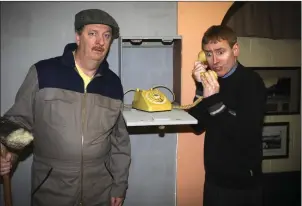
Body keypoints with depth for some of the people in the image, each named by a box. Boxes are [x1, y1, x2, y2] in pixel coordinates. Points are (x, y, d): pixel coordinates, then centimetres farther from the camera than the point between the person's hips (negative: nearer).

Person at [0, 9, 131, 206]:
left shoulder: (113, 84, 2)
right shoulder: (43, 72, -8)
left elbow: (120, 140, 6)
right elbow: (18, 119, -1)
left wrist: (119, 185, 7)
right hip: (51, 188, -2)